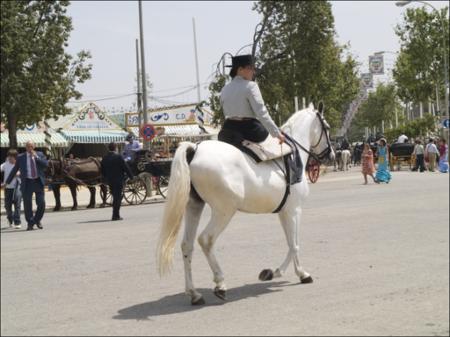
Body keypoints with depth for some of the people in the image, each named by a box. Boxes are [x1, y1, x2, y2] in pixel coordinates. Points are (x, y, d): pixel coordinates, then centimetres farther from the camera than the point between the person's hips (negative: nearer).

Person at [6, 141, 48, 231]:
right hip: (27, 182, 0)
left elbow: (46, 164, -7)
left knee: (41, 203, -2)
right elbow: (14, 170, 12)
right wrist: (7, 182, 13)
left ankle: (37, 220, 20)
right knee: (27, 204, -2)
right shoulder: (21, 157, 6)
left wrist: (36, 157, -11)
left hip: (38, 182, 0)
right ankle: (30, 223, 11)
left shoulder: (40, 154, 7)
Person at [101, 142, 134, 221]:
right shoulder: (118, 157, -12)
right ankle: (116, 215, -8)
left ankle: (116, 214, 21)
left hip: (110, 181, 6)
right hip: (118, 180, -6)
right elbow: (126, 168, -10)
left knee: (115, 197, 17)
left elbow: (102, 171, 11)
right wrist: (131, 176, 1)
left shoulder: (104, 158, 5)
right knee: (118, 197, -3)